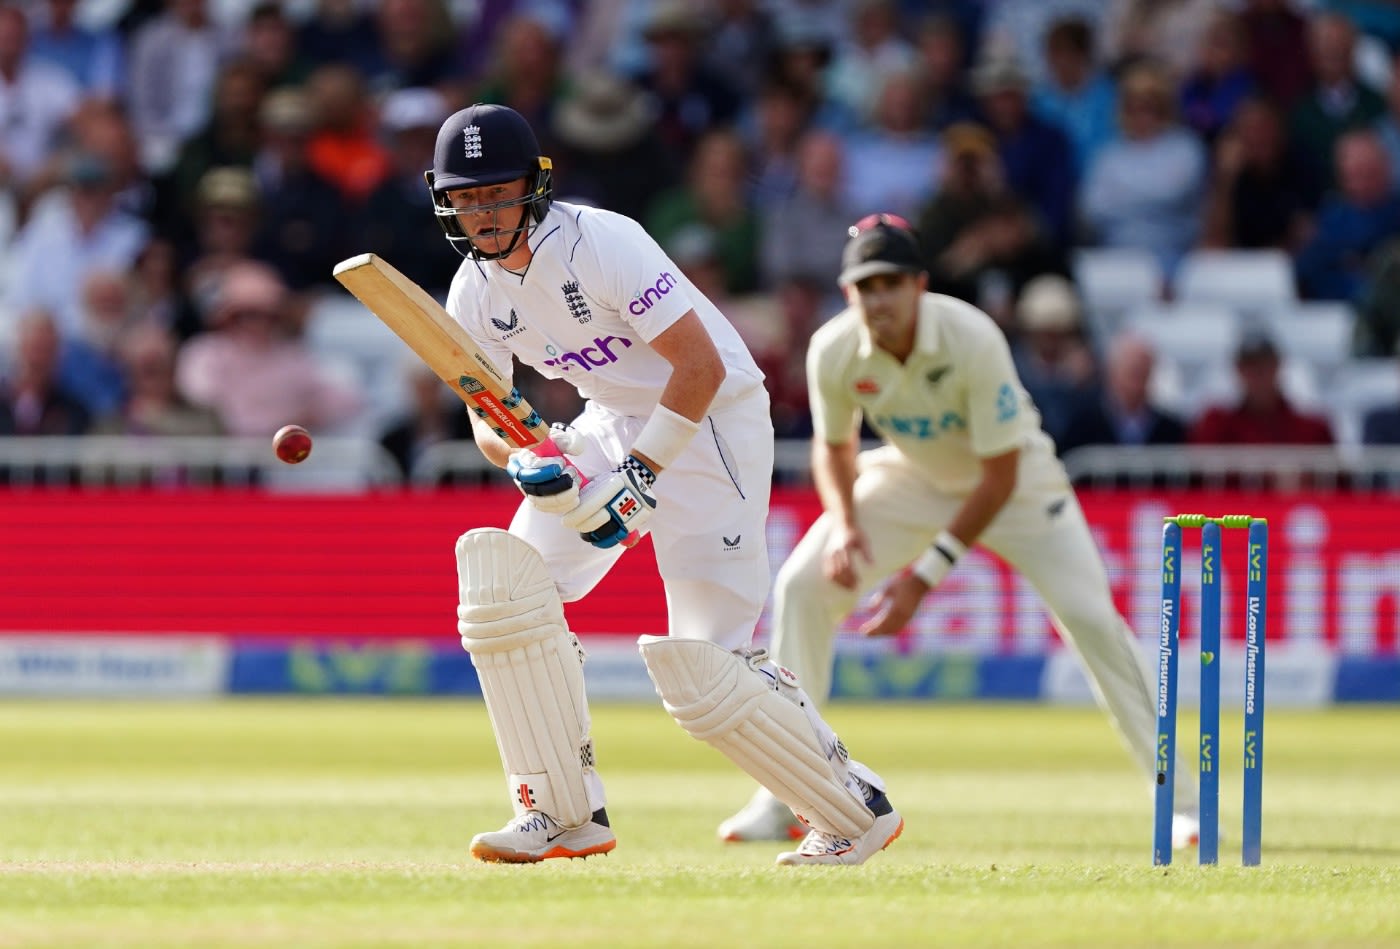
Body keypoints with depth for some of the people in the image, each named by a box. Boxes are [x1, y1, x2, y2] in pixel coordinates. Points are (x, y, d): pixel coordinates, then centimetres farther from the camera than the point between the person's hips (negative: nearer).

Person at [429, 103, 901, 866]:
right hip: (616, 423, 8)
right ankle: (567, 815, -3)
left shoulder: (600, 245, -24)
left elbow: (701, 366, -25)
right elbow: (487, 420, 1)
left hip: (711, 419, -8)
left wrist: (640, 473, -26)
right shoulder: (474, 293, -2)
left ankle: (857, 810, 4)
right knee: (505, 580, -10)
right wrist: (523, 459, -22)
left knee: (699, 667, -14)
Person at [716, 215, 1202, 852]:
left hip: (1013, 480, -4)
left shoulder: (972, 340, -35)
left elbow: (1001, 474, -29)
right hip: (913, 479, 4)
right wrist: (843, 524, -22)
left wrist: (926, 575, -32)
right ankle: (783, 802, -5)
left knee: (1090, 617, -19)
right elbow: (834, 445, -1)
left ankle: (1180, 799, -6)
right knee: (801, 584, -12)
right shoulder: (833, 352, -23)